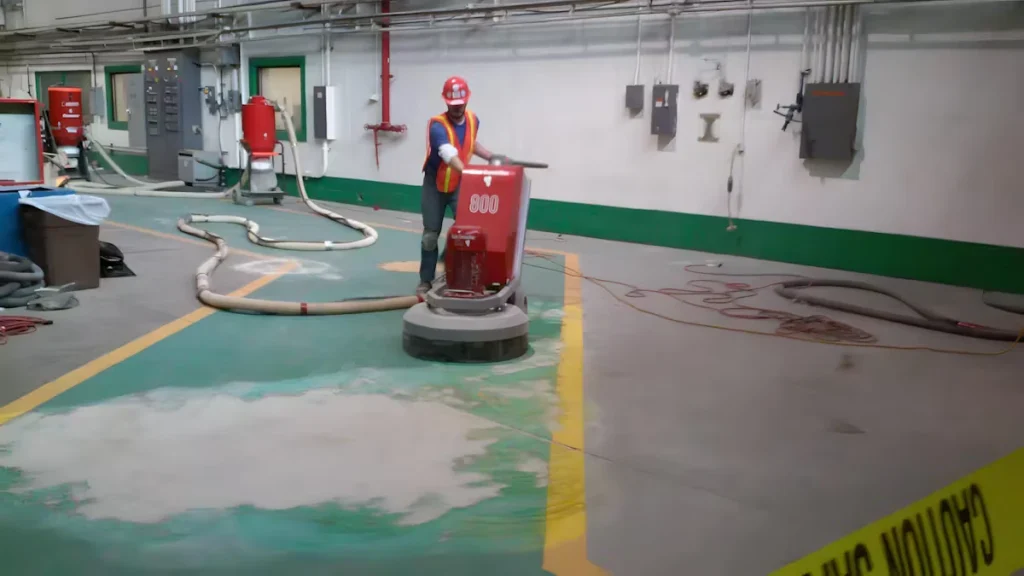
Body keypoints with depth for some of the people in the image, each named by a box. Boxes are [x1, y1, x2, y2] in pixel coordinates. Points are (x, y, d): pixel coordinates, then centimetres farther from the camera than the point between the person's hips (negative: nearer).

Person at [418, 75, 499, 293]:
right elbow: (449, 154, -44)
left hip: (460, 185, 3)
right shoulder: (437, 125, -26)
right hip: (435, 186, -3)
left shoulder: (473, 120, -6)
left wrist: (491, 156, 4)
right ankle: (426, 280, 19)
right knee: (431, 234, 6)